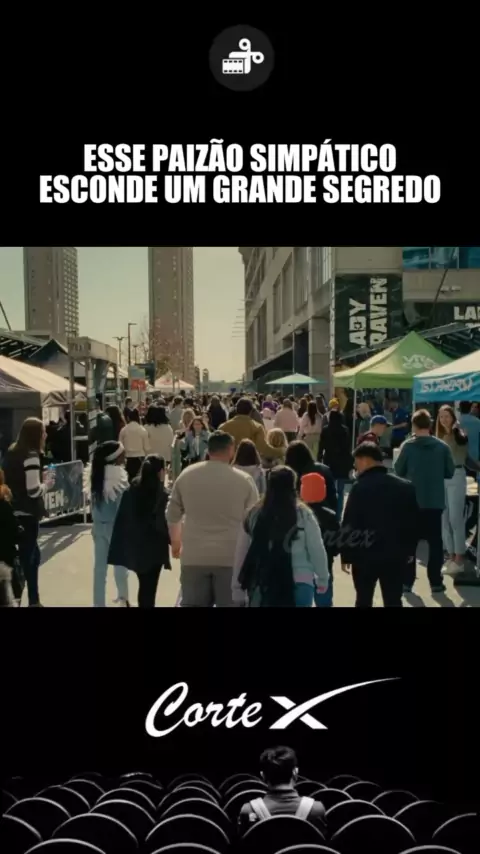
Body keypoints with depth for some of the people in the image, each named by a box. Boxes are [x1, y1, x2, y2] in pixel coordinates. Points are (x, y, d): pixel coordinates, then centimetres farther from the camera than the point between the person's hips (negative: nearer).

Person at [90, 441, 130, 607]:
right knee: (120, 562, 13)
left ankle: (99, 603, 16)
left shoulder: (97, 475, 0)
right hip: (115, 525, -5)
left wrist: (96, 522, 12)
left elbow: (95, 502, 4)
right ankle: (123, 598, 27)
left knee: (100, 566, 10)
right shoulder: (119, 478, -18)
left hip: (99, 525, 5)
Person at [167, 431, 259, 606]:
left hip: (194, 557, 2)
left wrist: (175, 542, 29)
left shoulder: (186, 476, 3)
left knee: (192, 604, 11)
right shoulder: (244, 480, -6)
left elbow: (173, 515, 12)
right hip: (231, 557, -2)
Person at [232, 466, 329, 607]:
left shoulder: (254, 514, 0)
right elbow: (317, 550, 0)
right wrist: (322, 579, 15)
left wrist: (237, 590, 14)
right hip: (298, 583, -2)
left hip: (262, 585, 2)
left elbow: (241, 554, 5)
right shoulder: (303, 514, -6)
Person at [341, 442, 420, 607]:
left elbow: (349, 524, -11)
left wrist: (346, 555, -1)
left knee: (363, 600, 12)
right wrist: (409, 550, 17)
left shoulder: (360, 488, -11)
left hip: (366, 555, -3)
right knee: (393, 601, 8)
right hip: (396, 555, 3)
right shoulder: (406, 487, 4)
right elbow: (414, 522, 10)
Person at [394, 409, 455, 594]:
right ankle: (436, 582, 13)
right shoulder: (442, 446, -6)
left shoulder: (408, 445, -10)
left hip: (412, 501, -1)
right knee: (435, 542, 12)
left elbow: (398, 470, -3)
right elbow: (450, 473, 1)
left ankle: (407, 581, 12)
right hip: (435, 501, 1)